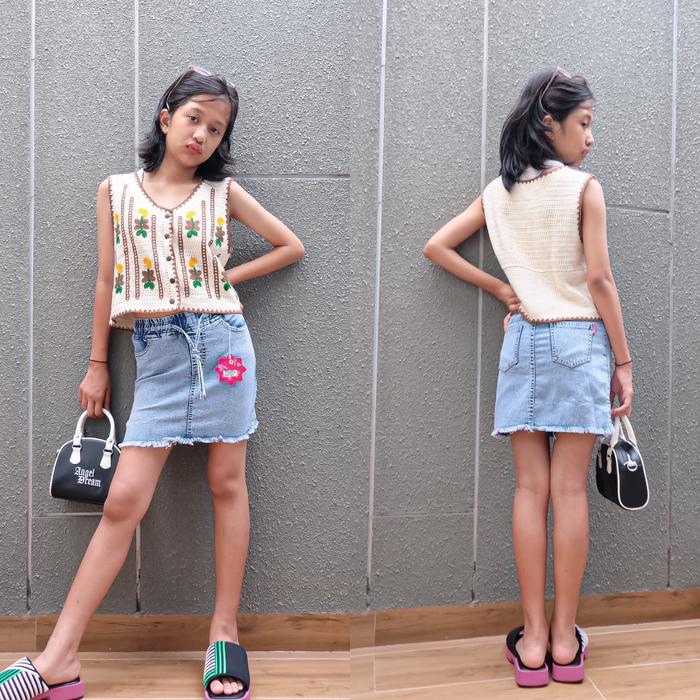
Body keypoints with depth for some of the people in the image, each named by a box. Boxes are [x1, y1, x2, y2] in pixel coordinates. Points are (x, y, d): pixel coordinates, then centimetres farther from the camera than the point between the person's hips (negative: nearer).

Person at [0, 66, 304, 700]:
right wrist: (97, 364, 12)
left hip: (220, 340, 0)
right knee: (123, 502, -3)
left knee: (227, 484, 4)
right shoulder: (117, 191, 10)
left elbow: (291, 246, 14)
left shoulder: (223, 192, 8)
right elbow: (107, 283, 11)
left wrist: (228, 278, 6)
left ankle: (225, 634, 17)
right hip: (157, 354, 1)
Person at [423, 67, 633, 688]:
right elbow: (599, 280, -8)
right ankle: (564, 641, 11)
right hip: (580, 340, -3)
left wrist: (498, 288, 8)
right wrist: (624, 362, -2)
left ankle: (532, 641, 10)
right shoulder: (584, 188, -4)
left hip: (522, 341, 3)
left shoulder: (497, 193, 9)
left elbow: (436, 247, 7)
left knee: (531, 489, 5)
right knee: (569, 490, 1)